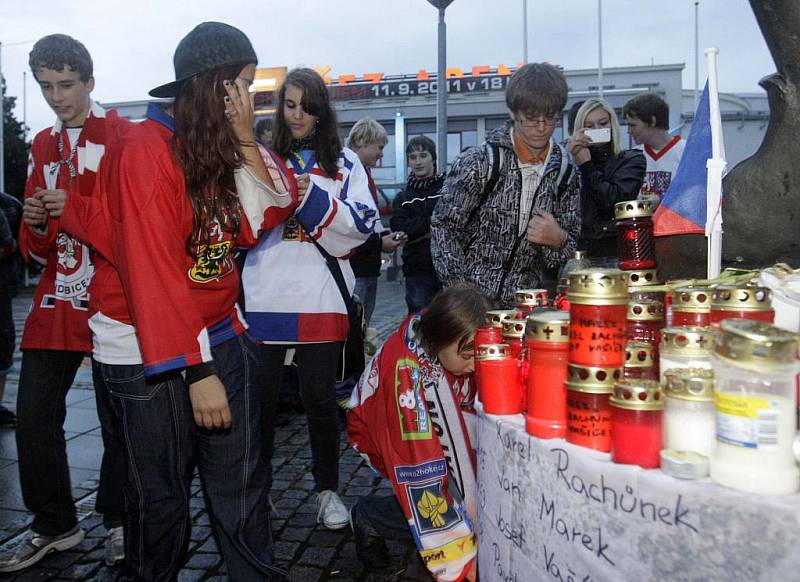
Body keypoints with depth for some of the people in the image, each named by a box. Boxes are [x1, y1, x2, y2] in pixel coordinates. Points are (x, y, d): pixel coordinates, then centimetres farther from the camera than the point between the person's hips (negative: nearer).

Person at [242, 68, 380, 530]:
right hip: (265, 296, 2)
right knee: (260, 397, 8)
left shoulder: (344, 161, 8)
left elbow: (364, 221, -3)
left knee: (320, 397, 6)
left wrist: (313, 196, -13)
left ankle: (328, 488, 23)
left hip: (321, 298, -1)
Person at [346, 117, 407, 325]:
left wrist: (387, 236, 9)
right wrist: (379, 243, -12)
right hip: (352, 271, -10)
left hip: (369, 269, 10)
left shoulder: (365, 174, 18)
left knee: (364, 329, 13)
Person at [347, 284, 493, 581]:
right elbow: (419, 468, -35)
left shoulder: (456, 344, -22)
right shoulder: (404, 371, -37)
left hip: (438, 428, 5)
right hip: (385, 436, -5)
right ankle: (369, 516, 2)